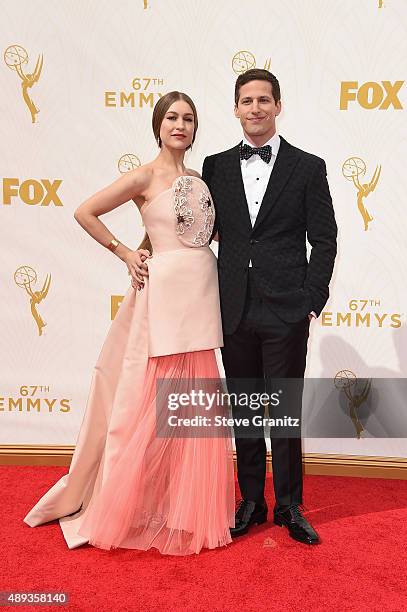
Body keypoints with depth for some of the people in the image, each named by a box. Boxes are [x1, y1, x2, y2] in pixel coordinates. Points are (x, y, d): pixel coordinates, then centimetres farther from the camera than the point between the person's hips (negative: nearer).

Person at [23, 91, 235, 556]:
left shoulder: (198, 180, 14)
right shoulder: (145, 177, -4)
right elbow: (84, 212, -4)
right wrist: (124, 253, -3)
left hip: (202, 294, 6)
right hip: (166, 293, -6)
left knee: (195, 403, 11)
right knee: (153, 404, 1)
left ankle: (188, 505, 27)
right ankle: (131, 508, 20)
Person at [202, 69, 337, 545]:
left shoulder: (308, 167, 2)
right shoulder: (215, 166, 9)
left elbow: (325, 241, 1)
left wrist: (312, 302, -5)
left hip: (286, 311, -2)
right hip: (234, 309, 3)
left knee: (285, 412, 6)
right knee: (243, 410, 12)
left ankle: (289, 506, 24)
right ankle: (251, 502, 28)